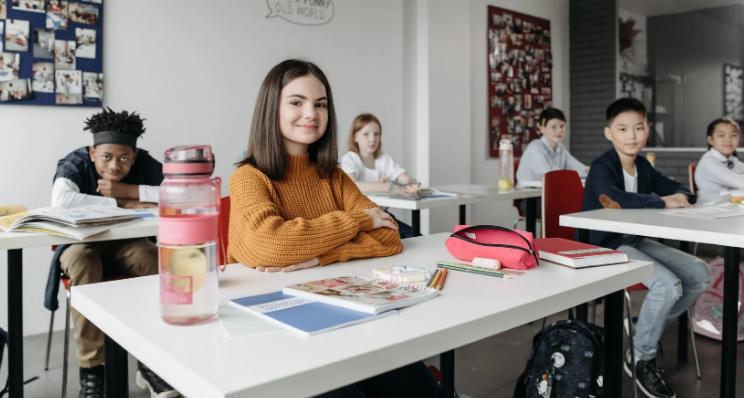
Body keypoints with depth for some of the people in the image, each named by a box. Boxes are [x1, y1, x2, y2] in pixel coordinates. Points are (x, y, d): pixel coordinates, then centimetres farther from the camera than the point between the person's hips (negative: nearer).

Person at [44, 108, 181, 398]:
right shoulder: (76, 163, -17)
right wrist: (124, 204, -33)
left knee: (159, 263, -27)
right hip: (81, 242, -2)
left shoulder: (144, 164, -11)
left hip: (126, 243, 2)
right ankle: (91, 369, -25)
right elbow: (60, 200, -39)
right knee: (81, 263, -35)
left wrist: (127, 190, -27)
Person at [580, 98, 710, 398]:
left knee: (700, 274, 2)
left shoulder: (643, 167, 10)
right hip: (606, 247, -9)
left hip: (636, 241, 9)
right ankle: (642, 358, -3)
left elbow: (681, 191, 17)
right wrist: (662, 202, -26)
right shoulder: (602, 167, -15)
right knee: (668, 284, -25)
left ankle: (649, 333, 13)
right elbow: (613, 198, -36)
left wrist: (679, 196, -9)